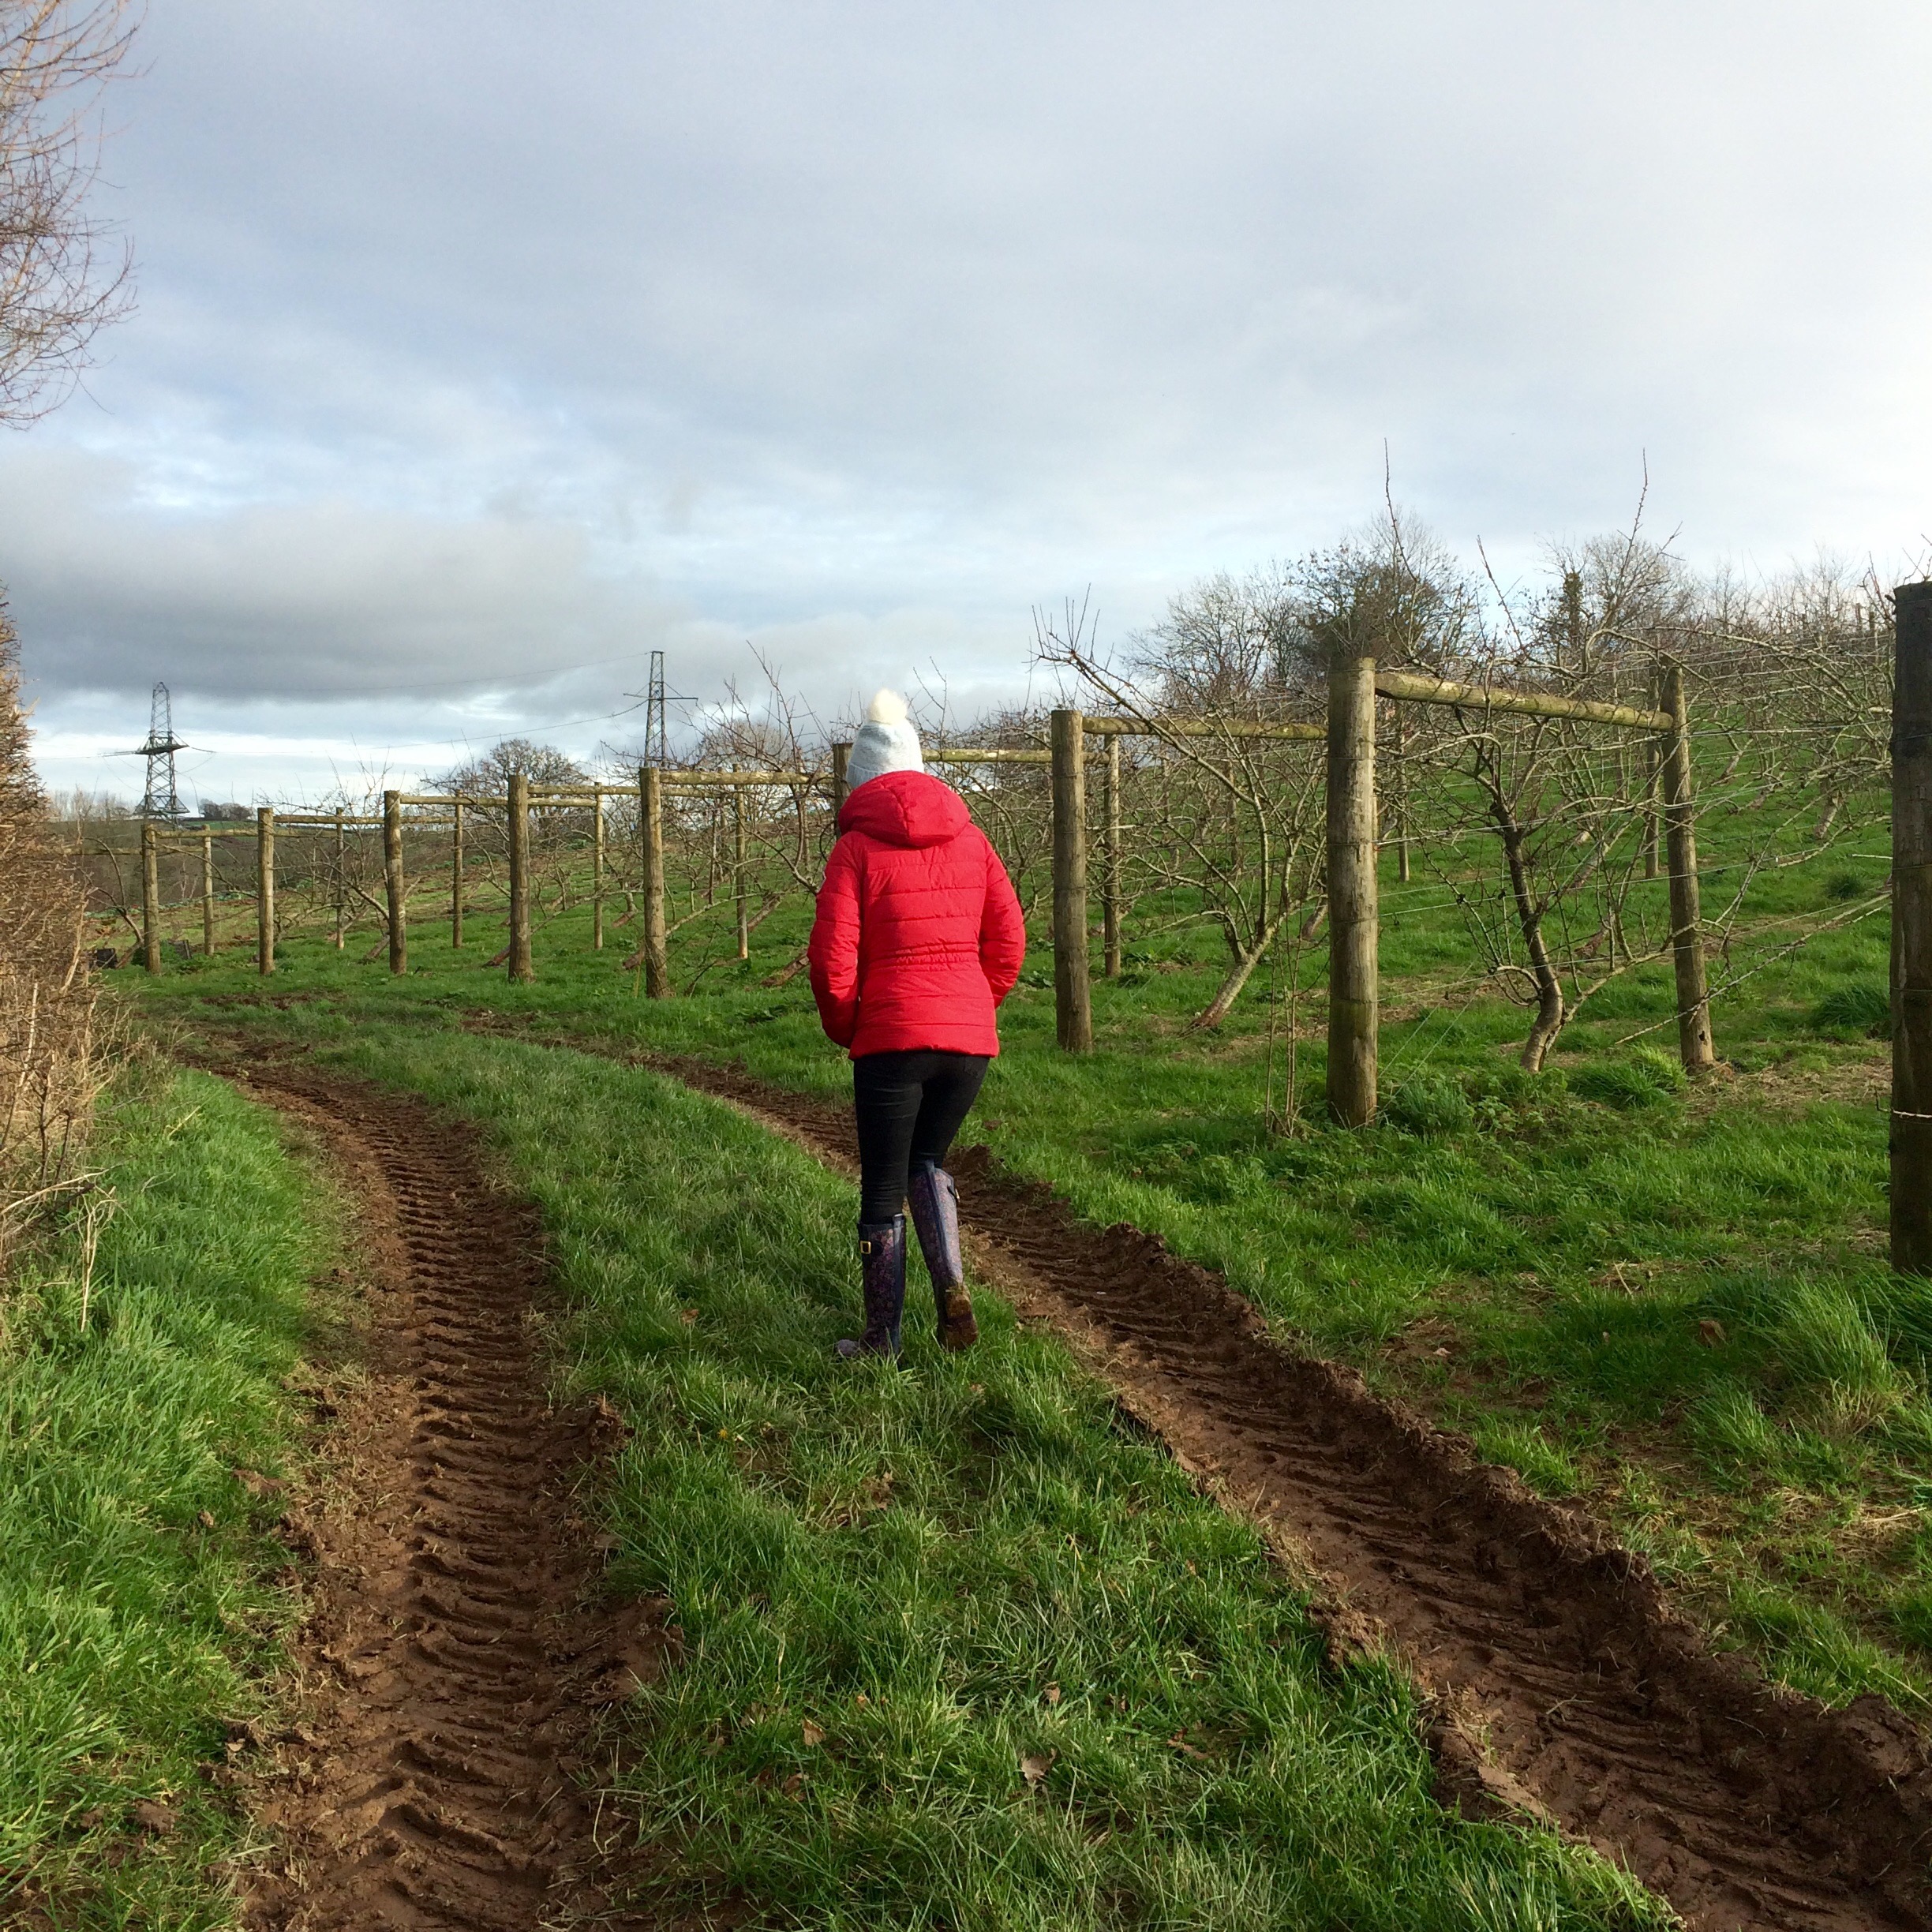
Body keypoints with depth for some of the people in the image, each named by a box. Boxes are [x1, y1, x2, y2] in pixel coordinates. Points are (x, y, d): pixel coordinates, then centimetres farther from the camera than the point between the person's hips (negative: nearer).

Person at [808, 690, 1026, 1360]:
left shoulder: (857, 847, -4)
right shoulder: (970, 838, 8)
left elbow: (832, 959, -9)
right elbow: (1009, 941, 6)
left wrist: (845, 1030, 7)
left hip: (891, 1040, -4)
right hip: (971, 1037, 4)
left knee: (883, 1193, 10)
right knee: (927, 1160, 25)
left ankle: (881, 1343, 18)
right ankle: (951, 1283, 4)